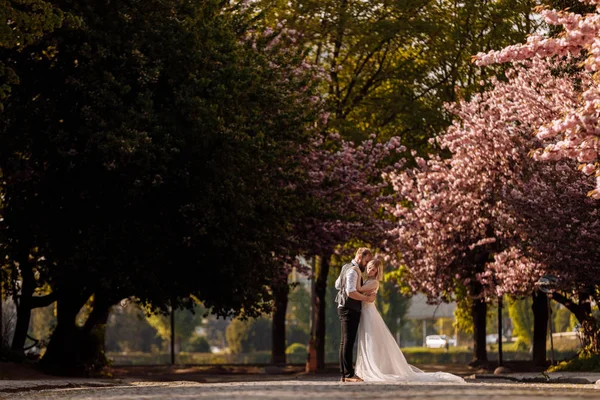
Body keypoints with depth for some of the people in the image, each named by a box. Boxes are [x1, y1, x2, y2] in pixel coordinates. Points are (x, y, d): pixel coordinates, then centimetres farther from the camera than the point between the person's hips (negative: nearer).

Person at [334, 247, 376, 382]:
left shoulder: (347, 268, 17)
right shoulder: (353, 271, -15)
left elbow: (337, 284, 31)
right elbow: (351, 292, -25)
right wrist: (367, 298, -17)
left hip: (344, 309, 11)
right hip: (349, 310, -11)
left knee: (345, 342, 10)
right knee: (348, 342, -12)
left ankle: (344, 374, 11)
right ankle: (348, 374, -15)